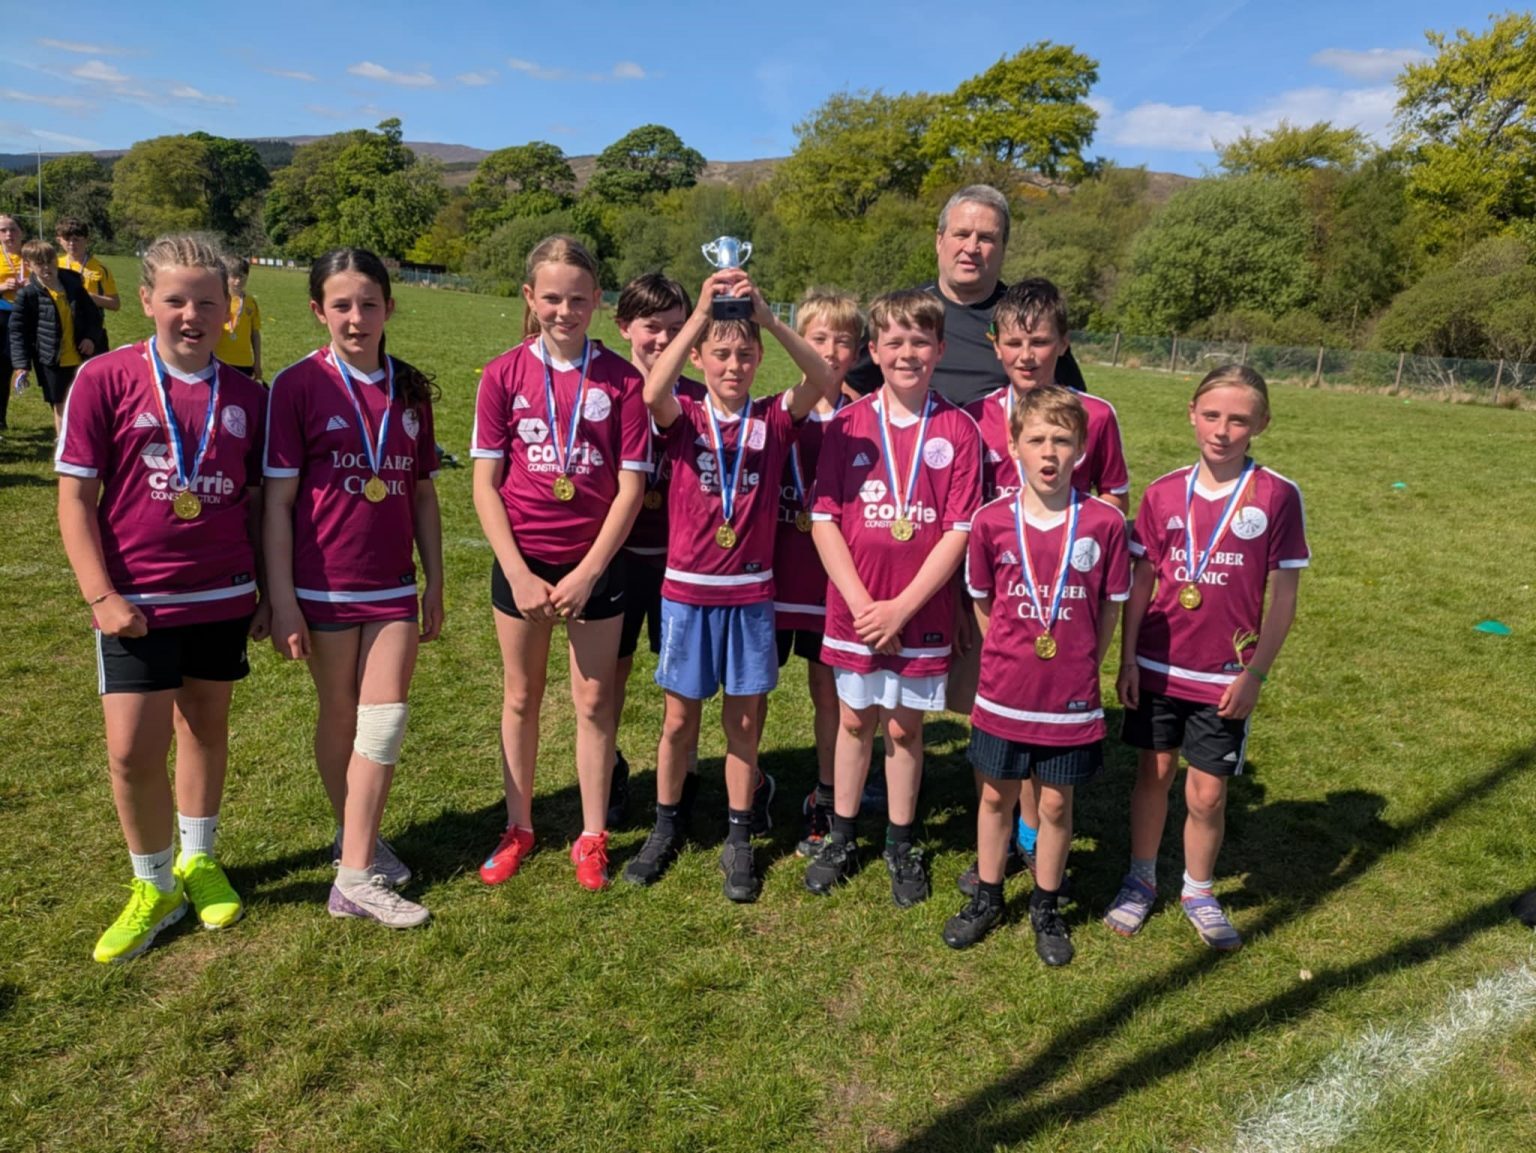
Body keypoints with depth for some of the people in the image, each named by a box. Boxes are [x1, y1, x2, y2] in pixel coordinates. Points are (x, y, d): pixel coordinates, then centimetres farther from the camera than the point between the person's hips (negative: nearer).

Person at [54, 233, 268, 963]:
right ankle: (153, 886, 21)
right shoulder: (104, 380, -7)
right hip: (138, 604, -2)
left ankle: (198, 861, 35)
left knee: (206, 728, 15)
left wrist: (270, 592, 5)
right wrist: (101, 596, -13)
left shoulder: (246, 396, 1)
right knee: (132, 750, -3)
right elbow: (75, 496, -6)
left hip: (224, 597, 3)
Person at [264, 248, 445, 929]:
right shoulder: (298, 385, -7)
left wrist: (435, 582, 9)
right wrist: (282, 602, -12)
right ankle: (355, 837, 32)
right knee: (340, 719, 11)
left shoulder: (409, 388, 4)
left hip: (394, 587, 3)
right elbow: (278, 499, -8)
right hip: (324, 586, -3)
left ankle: (355, 874, 10)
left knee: (385, 722, 0)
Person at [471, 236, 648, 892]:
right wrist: (518, 573, -10)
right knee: (521, 698, 13)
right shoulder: (504, 375, -2)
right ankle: (519, 827, 30)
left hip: (595, 564, -1)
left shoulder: (620, 379, -5)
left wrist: (587, 574, -12)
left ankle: (592, 837, 23)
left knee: (593, 700, 8)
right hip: (522, 561, 1)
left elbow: (631, 487, -7)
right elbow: (485, 484, -3)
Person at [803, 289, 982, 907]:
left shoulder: (958, 430, -4)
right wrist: (861, 602, -12)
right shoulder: (848, 424, -2)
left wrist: (901, 607, -13)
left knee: (905, 725, 11)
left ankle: (901, 844, 29)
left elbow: (959, 530, -8)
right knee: (855, 720, 14)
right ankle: (842, 837, 30)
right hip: (853, 608, 1)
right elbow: (823, 519, -4)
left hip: (923, 612, -1)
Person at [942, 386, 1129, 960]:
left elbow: (1110, 609, 1)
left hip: (1070, 697, -1)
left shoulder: (1105, 522, -10)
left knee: (1055, 804, 13)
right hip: (1003, 693, 1)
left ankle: (1046, 908, 33)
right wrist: (1010, 657, 7)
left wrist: (1080, 667, 2)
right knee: (996, 796, 15)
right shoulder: (991, 521, -8)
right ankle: (987, 897, 35)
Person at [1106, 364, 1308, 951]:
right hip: (1157, 666, 2)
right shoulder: (1163, 494, -2)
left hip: (1225, 677, -2)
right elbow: (1140, 582, 2)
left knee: (1207, 793, 7)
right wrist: (1127, 660, 0)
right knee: (1153, 772, 15)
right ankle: (1140, 880, 33)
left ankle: (1199, 891, 31)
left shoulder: (1278, 496, -8)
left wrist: (1256, 672, -7)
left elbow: (1283, 594, -5)